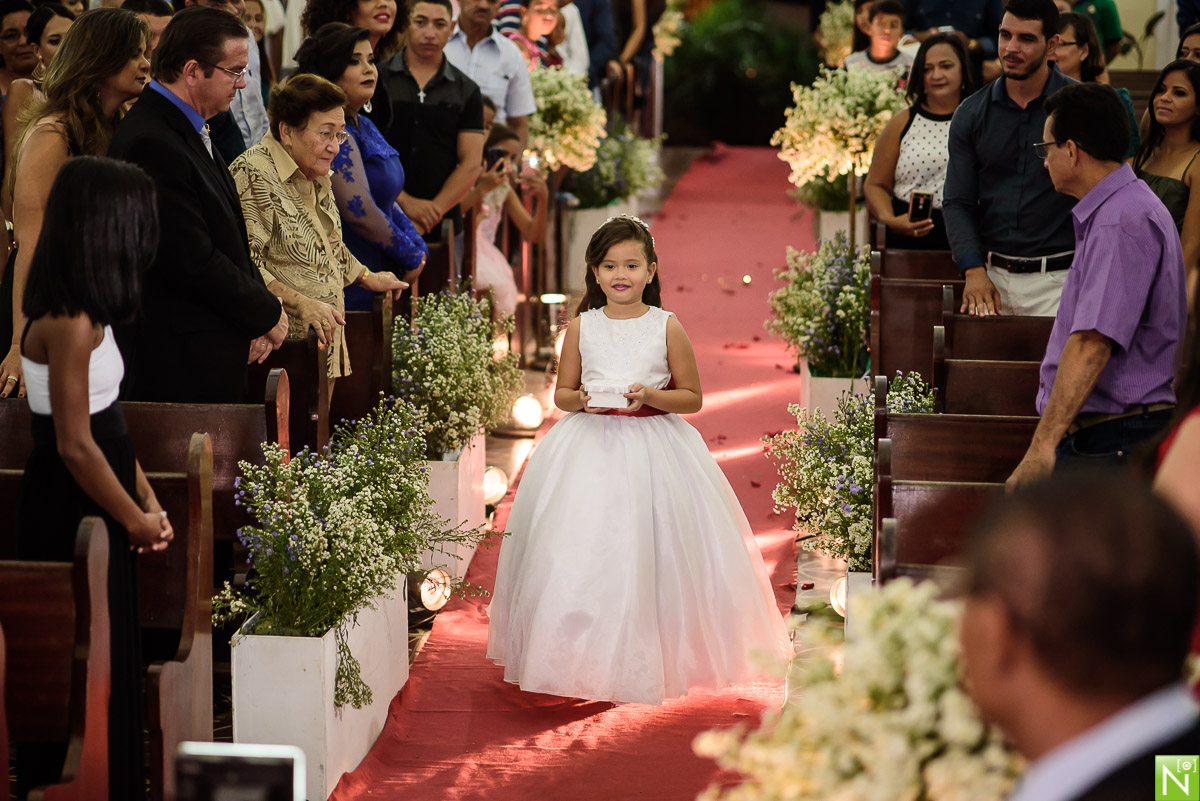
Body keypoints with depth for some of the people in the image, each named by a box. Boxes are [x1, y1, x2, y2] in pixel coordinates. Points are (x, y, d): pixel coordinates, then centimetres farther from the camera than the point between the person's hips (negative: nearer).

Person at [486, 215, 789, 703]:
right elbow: (561, 393, 12)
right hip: (589, 446, 2)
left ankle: (651, 660, 9)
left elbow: (693, 398, 3)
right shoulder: (581, 327, 4)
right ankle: (583, 657, 12)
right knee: (582, 552, -2)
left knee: (647, 550, -4)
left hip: (653, 447, -2)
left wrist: (651, 396, -14)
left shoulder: (667, 327, -1)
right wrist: (581, 399, -10)